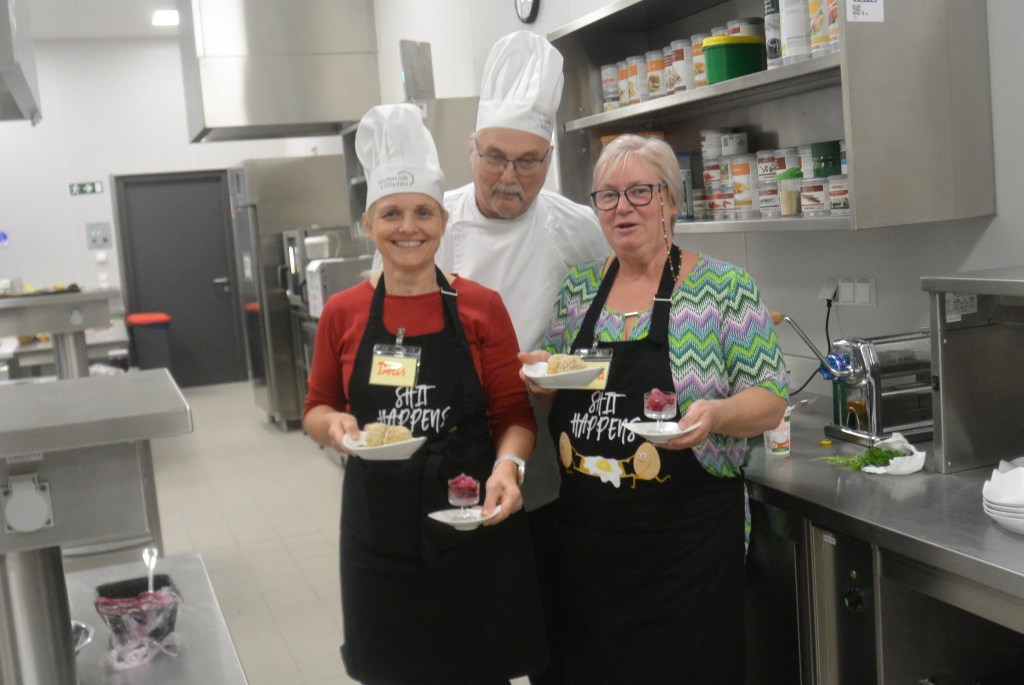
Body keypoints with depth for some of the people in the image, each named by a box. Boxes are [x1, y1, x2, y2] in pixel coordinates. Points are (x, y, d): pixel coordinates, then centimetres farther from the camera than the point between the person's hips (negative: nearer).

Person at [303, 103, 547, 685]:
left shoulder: (481, 306, -3)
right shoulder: (343, 313, 1)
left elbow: (514, 413, 0)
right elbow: (316, 409, 11)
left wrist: (507, 465, -20)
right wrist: (335, 425, -11)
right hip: (380, 524, 1)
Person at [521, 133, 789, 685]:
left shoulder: (724, 288, -6)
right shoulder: (578, 287, 8)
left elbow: (769, 402, -6)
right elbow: (550, 387, 17)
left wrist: (715, 414, -25)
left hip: (688, 539, -4)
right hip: (585, 532, 4)